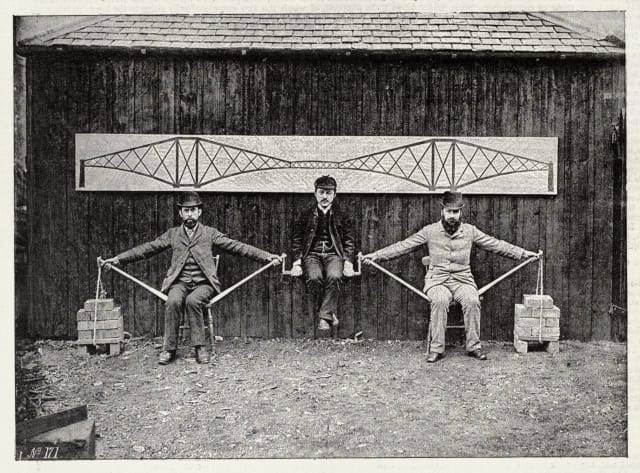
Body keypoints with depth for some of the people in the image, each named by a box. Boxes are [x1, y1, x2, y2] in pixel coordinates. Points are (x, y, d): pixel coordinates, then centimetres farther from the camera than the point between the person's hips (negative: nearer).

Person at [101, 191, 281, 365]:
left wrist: (266, 256, -8)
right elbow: (148, 248, 12)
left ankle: (200, 347, -21)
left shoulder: (210, 233, 9)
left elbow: (236, 246, 2)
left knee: (192, 300, -32)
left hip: (203, 282, -1)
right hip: (180, 282, 2)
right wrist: (118, 259, 5)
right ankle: (169, 348, -18)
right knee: (173, 301, -30)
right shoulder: (172, 234, 14)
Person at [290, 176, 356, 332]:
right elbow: (296, 240, 10)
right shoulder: (305, 215, 15)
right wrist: (297, 263, -4)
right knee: (314, 278, -33)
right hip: (312, 254, 0)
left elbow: (349, 241, 11)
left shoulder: (341, 216, 16)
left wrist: (348, 262, -5)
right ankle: (331, 316, -19)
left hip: (334, 254, 0)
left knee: (334, 277, -34)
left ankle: (325, 317, -28)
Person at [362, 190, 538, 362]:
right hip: (437, 280, -1)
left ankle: (473, 345, -12)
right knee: (440, 301, -32)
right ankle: (436, 348, -21)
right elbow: (403, 246, 1)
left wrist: (524, 253, 8)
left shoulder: (470, 231, 9)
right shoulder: (430, 231, 3)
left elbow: (497, 244, 13)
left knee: (472, 300, -28)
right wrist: (375, 255, -6)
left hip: (463, 279, 2)